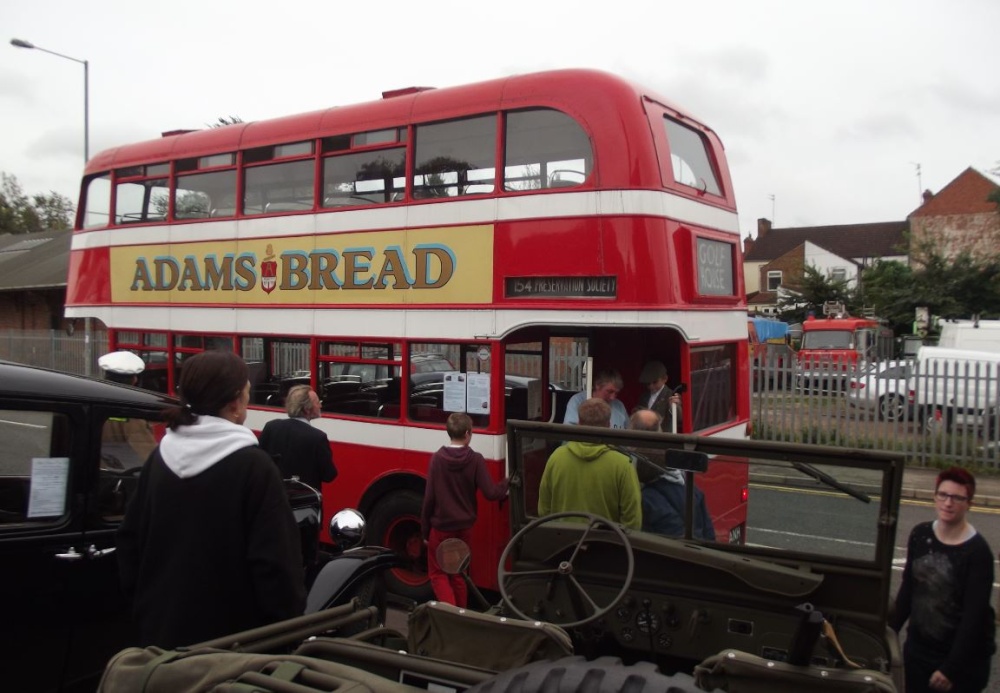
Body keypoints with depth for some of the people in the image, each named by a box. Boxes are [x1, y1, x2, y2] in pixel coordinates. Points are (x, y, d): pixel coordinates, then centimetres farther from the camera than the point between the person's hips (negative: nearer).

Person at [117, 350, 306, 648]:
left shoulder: (160, 457, 1)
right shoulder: (253, 465, -18)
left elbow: (130, 540, 9)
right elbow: (275, 561, -19)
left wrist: (144, 605, 20)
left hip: (162, 629, 6)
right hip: (229, 636, -6)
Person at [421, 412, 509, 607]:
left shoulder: (437, 458, -12)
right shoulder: (476, 460, -11)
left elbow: (429, 497, -9)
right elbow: (490, 493, -13)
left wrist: (425, 529, 1)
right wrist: (506, 483, 8)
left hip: (440, 526, -2)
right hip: (464, 527, 2)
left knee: (438, 573, 12)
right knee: (459, 573, 19)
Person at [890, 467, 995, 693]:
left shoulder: (978, 552, -17)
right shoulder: (920, 535, -1)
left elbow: (974, 616, -17)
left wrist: (950, 669, -18)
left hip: (963, 657, -5)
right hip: (917, 648, 5)